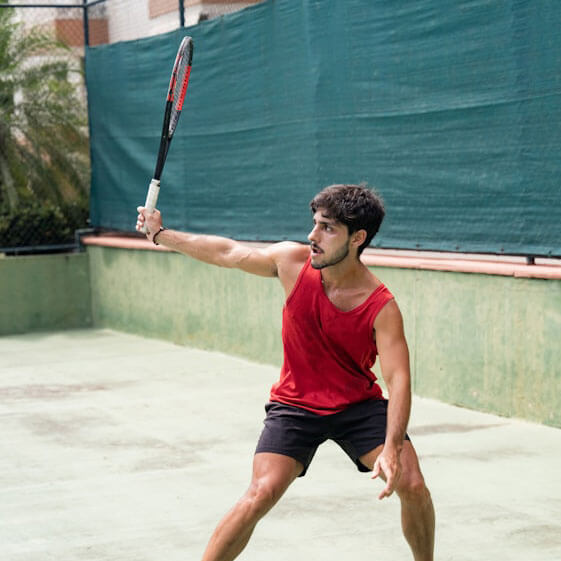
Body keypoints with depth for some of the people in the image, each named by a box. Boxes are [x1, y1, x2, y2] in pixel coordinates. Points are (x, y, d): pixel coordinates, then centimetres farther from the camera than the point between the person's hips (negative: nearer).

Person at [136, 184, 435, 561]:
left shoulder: (382, 307, -22)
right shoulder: (294, 261, -14)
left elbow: (398, 379, -27)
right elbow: (228, 253, 2)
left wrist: (392, 448, -42)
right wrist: (159, 233, 10)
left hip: (359, 405, -1)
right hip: (295, 404, 1)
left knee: (412, 485, -14)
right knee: (262, 494, -18)